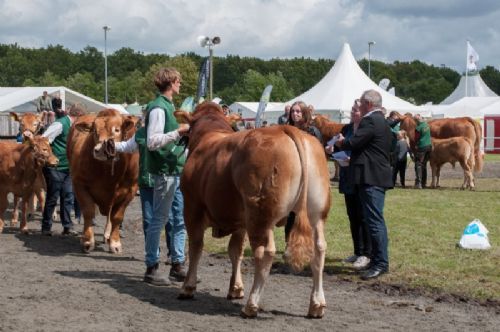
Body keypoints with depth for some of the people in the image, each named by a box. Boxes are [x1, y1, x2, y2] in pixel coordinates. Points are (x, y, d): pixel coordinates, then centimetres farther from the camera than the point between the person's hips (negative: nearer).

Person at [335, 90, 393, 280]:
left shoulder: (370, 121, -14)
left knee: (374, 221, -10)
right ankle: (378, 260, 20)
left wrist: (340, 142, 1)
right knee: (376, 221, 15)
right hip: (378, 176, 11)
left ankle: (380, 263, -10)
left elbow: (353, 142, -19)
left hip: (371, 178, -11)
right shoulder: (382, 122, 19)